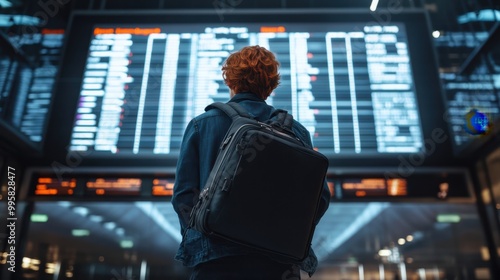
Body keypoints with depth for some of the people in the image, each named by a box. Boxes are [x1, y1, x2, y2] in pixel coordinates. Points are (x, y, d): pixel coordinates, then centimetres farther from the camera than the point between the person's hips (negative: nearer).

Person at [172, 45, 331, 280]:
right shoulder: (295, 130, 6)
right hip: (278, 260, 1)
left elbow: (184, 194, -1)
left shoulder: (200, 125, 4)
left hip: (215, 258, -1)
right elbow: (320, 196, 2)